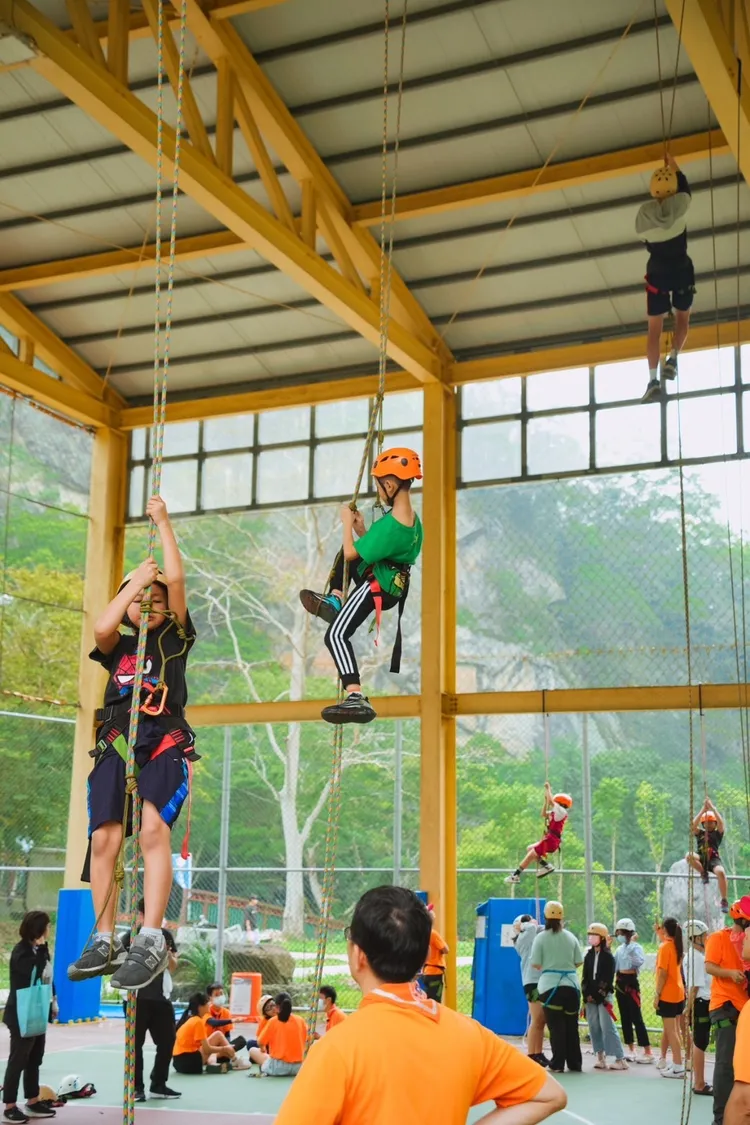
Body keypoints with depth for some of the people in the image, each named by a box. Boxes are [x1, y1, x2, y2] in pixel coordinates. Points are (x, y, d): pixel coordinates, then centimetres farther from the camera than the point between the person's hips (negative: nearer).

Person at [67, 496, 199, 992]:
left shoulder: (174, 639, 15)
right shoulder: (117, 647, 21)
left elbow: (177, 580, 5)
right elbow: (101, 627, -3)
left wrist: (163, 521, 10)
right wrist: (135, 578, 6)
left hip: (165, 743, -3)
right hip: (117, 744, 3)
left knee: (154, 828, -24)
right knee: (104, 838, -9)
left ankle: (152, 941, -28)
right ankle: (104, 942, 1)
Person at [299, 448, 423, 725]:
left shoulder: (390, 524, -26)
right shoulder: (413, 519, 1)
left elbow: (350, 553, -16)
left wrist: (347, 523, -2)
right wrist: (361, 531, 5)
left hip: (376, 587, -10)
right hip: (396, 585, 10)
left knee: (336, 635, -14)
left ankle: (357, 699, -26)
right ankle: (334, 599, 23)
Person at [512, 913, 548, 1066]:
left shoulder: (535, 938, 21)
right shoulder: (523, 938, -2)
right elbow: (533, 927, -19)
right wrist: (522, 926, 0)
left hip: (542, 981, 8)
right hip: (533, 981, -8)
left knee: (541, 1020, 8)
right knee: (536, 1020, -9)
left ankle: (539, 1054, 13)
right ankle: (531, 1055, -6)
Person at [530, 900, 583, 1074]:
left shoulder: (541, 937, -6)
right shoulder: (570, 937, 4)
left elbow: (536, 964, -8)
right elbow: (579, 961, 6)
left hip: (550, 986, -3)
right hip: (571, 985, 3)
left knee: (556, 1026, 3)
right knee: (571, 1025, 12)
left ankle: (557, 1064, 2)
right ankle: (575, 1063, 17)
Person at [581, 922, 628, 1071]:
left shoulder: (608, 957, -3)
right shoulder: (588, 956, 13)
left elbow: (608, 979, -8)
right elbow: (585, 977, 11)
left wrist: (599, 995, -11)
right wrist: (587, 994, 0)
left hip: (604, 997, -6)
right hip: (590, 997, 6)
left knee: (607, 1027, -11)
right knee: (594, 1027, 3)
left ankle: (620, 1059, -9)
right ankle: (600, 1057, 10)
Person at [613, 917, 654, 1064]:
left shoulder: (636, 947, -9)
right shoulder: (619, 949, 12)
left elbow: (640, 961, -29)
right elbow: (613, 966, 8)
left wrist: (631, 945, -24)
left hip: (631, 983, -8)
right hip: (620, 983, 8)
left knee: (636, 1018, -9)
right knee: (625, 1017, 11)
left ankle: (647, 1052, -6)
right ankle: (631, 1049, 20)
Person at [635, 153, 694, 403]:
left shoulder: (644, 212, -12)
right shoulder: (680, 204, -13)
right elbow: (686, 188, 9)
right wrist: (676, 168, 23)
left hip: (657, 273, 0)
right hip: (682, 271, 0)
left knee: (654, 328, 3)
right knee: (682, 318, 20)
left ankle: (653, 380, -9)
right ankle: (673, 358, -4)